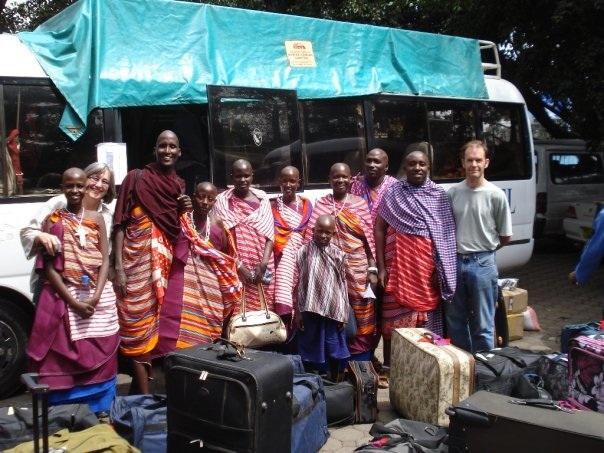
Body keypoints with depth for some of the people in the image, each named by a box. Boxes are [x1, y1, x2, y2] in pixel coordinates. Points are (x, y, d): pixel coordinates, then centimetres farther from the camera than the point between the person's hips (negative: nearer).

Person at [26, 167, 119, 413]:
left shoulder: (96, 218, 7)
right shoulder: (53, 220, 1)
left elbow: (105, 259, 2)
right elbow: (48, 266, -4)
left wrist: (96, 296, -13)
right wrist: (73, 301, -13)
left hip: (99, 297, 2)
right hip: (64, 298, -2)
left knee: (100, 357, 7)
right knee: (64, 360, -1)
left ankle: (100, 413, 19)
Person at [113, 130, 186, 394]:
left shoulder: (178, 184, 13)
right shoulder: (136, 178, -3)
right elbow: (120, 224, -7)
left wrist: (183, 211, 0)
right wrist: (118, 267, -14)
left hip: (167, 261, 6)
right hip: (138, 260, -6)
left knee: (163, 320, 8)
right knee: (139, 325, -4)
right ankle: (144, 395, 1)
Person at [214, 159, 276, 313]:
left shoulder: (262, 198, 7)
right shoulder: (222, 200, 0)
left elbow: (270, 233, 2)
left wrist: (264, 263, -11)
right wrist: (240, 266, -14)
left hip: (262, 267, 2)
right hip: (235, 268, -2)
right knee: (238, 311, -7)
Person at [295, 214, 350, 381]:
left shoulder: (338, 255, 1)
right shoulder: (303, 252, -5)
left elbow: (343, 285, 4)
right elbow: (297, 284, -3)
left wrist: (344, 314, 1)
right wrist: (297, 312, -4)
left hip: (333, 311, 2)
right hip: (310, 311, -2)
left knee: (334, 352, 10)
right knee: (310, 351, 6)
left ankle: (335, 383, 25)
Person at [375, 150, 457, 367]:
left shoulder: (439, 195, 6)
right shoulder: (392, 193, 2)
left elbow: (447, 234, 8)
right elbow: (380, 229, 3)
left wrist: (442, 269, 2)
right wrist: (381, 267, -4)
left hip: (428, 272, 1)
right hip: (400, 269, -1)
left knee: (428, 324, 5)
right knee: (394, 324, 1)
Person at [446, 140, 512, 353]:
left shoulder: (496, 195, -8)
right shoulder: (452, 193, 2)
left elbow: (505, 237, 1)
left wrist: (482, 248, 9)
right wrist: (460, 248, 4)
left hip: (483, 264, -4)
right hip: (455, 262, 4)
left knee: (483, 324, 4)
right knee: (455, 320, 14)